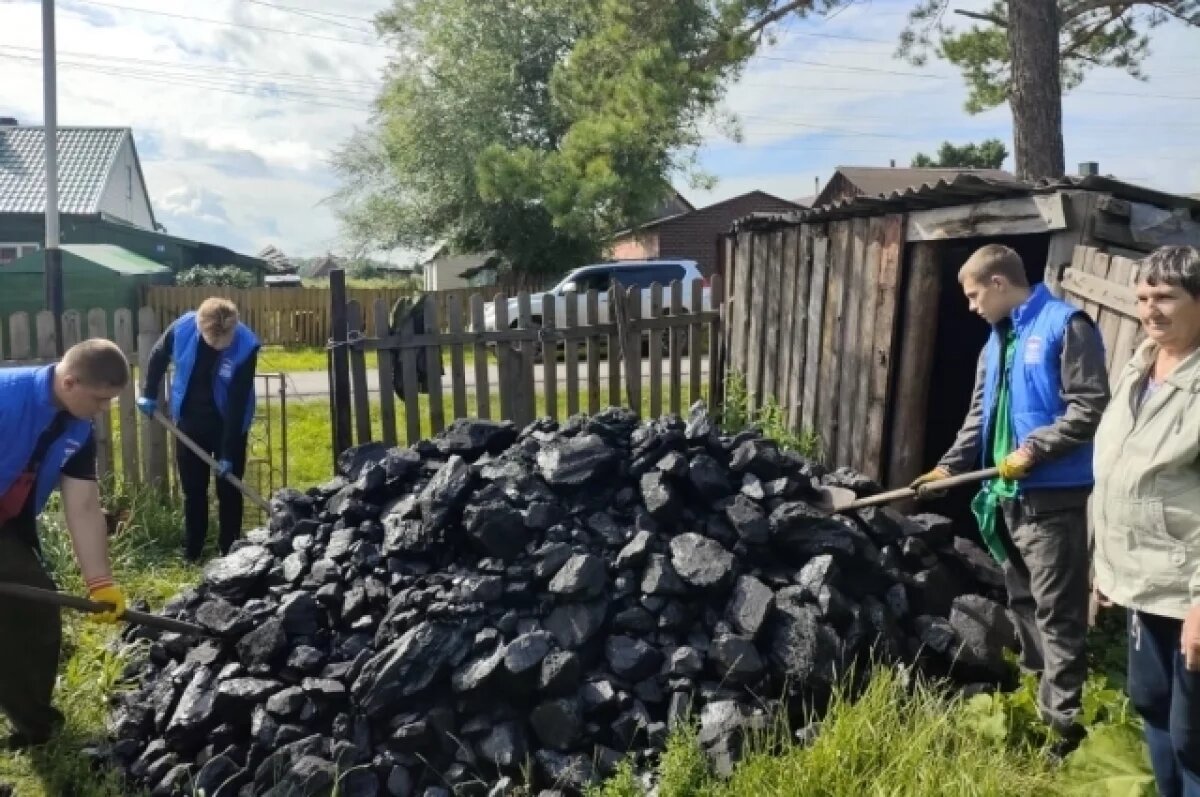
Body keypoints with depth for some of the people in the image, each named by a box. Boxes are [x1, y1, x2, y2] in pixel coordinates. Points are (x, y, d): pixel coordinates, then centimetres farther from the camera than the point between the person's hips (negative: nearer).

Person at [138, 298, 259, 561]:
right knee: (193, 491, 10)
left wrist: (227, 454, -22)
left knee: (229, 492, 4)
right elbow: (158, 356, 4)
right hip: (190, 420, 3)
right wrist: (148, 393, 7)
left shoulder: (246, 346, -28)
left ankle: (229, 553, 17)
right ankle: (191, 553, 22)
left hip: (229, 424, -2)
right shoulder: (183, 328, -21)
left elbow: (237, 404, -24)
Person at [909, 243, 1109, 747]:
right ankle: (1035, 690, 34)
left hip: (1054, 495, -9)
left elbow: (1091, 407, -17)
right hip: (1010, 494, 9)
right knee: (1022, 602, 19)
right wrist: (950, 466, 10)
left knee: (1056, 611, -4)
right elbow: (979, 418, 19)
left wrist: (1034, 448, -21)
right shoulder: (996, 342, 16)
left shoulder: (1066, 326, -11)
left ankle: (1062, 720, 5)